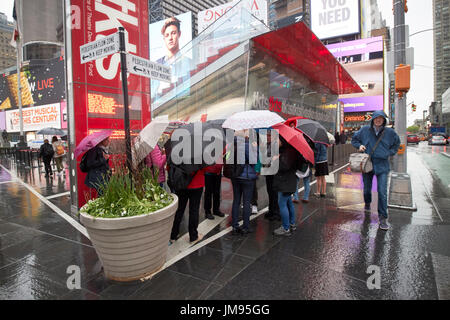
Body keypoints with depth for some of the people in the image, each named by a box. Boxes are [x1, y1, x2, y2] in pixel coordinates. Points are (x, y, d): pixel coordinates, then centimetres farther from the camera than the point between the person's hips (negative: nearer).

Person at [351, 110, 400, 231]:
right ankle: (367, 203, 48)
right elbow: (354, 139, 13)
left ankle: (382, 218, -1)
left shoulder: (390, 132, 0)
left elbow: (396, 143, 18)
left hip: (382, 166, -1)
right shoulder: (365, 130, -1)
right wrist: (359, 145, -7)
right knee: (367, 188, 17)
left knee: (382, 192, -10)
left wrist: (389, 153, 2)